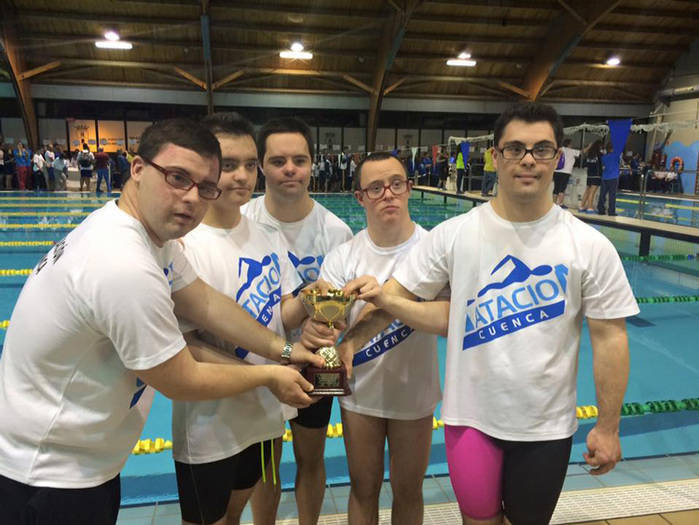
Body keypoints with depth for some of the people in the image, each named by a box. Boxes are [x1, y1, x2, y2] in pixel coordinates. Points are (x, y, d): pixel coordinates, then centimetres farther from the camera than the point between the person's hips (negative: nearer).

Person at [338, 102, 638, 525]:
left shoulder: (591, 247, -8)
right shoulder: (453, 235, -9)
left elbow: (609, 337, -4)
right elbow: (394, 295, -5)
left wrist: (608, 427, -2)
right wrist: (356, 335, -23)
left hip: (547, 427, 1)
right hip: (471, 417, 0)